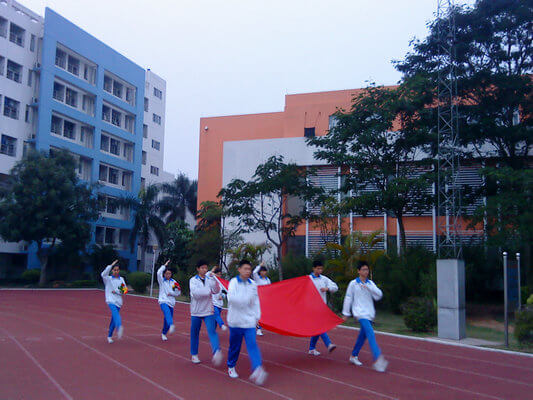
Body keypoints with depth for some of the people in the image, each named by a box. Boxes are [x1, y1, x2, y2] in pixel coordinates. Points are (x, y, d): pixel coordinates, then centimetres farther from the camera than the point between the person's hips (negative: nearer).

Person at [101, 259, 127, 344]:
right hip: (111, 301, -4)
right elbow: (103, 274, -19)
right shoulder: (108, 279, 4)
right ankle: (119, 327, -56)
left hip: (118, 301, 4)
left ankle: (109, 336, 22)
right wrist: (111, 265, -24)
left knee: (114, 319, 7)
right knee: (115, 314, -30)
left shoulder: (121, 279, 14)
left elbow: (125, 290, 11)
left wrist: (116, 291, -5)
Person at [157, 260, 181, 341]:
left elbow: (178, 292, 15)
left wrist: (171, 293, -1)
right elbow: (159, 272, -14)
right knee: (167, 313, -31)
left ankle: (164, 333, 27)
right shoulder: (162, 280, 5)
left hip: (171, 302, 4)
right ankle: (171, 326, -56)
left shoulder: (174, 282, 12)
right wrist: (165, 265, -8)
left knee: (167, 319, 6)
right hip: (163, 301, -4)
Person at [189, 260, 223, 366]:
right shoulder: (193, 280, -2)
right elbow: (195, 293, -18)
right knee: (195, 333, 9)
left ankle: (216, 352, -31)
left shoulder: (210, 279, 5)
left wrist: (214, 279, -21)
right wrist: (208, 291, -14)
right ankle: (194, 354, 25)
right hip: (196, 312, -1)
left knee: (212, 331, -15)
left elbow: (216, 291, -9)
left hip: (208, 311, 1)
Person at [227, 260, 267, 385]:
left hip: (249, 320, 2)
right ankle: (231, 366, 32)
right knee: (235, 345, 10)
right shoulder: (233, 282, -6)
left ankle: (257, 369, -22)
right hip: (236, 320, -2)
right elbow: (231, 297, -21)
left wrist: (257, 316, 10)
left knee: (252, 344, -11)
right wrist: (245, 299, -31)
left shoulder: (253, 284, 7)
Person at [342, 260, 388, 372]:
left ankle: (354, 356, 30)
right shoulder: (353, 283, 0)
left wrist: (368, 287, -13)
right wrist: (345, 314, 6)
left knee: (363, 335, 11)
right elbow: (348, 299, 4)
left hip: (369, 313, 5)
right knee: (370, 332, -22)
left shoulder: (370, 283, 11)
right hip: (360, 313, -5)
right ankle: (378, 359, -33)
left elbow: (379, 295, -1)